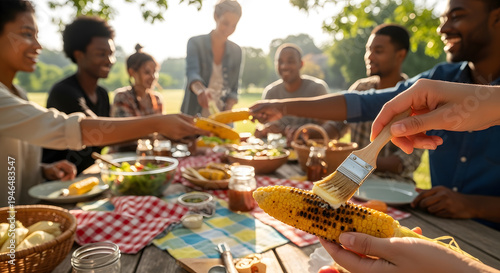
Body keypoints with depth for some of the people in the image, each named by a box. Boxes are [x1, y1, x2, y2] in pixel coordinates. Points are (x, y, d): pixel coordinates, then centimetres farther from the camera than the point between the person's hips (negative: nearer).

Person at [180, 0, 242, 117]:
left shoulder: (236, 51, 7)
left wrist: (227, 110, -10)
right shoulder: (195, 43, -3)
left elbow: (233, 89, 8)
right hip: (194, 116, -2)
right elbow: (192, 72, -20)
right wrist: (201, 90, -42)